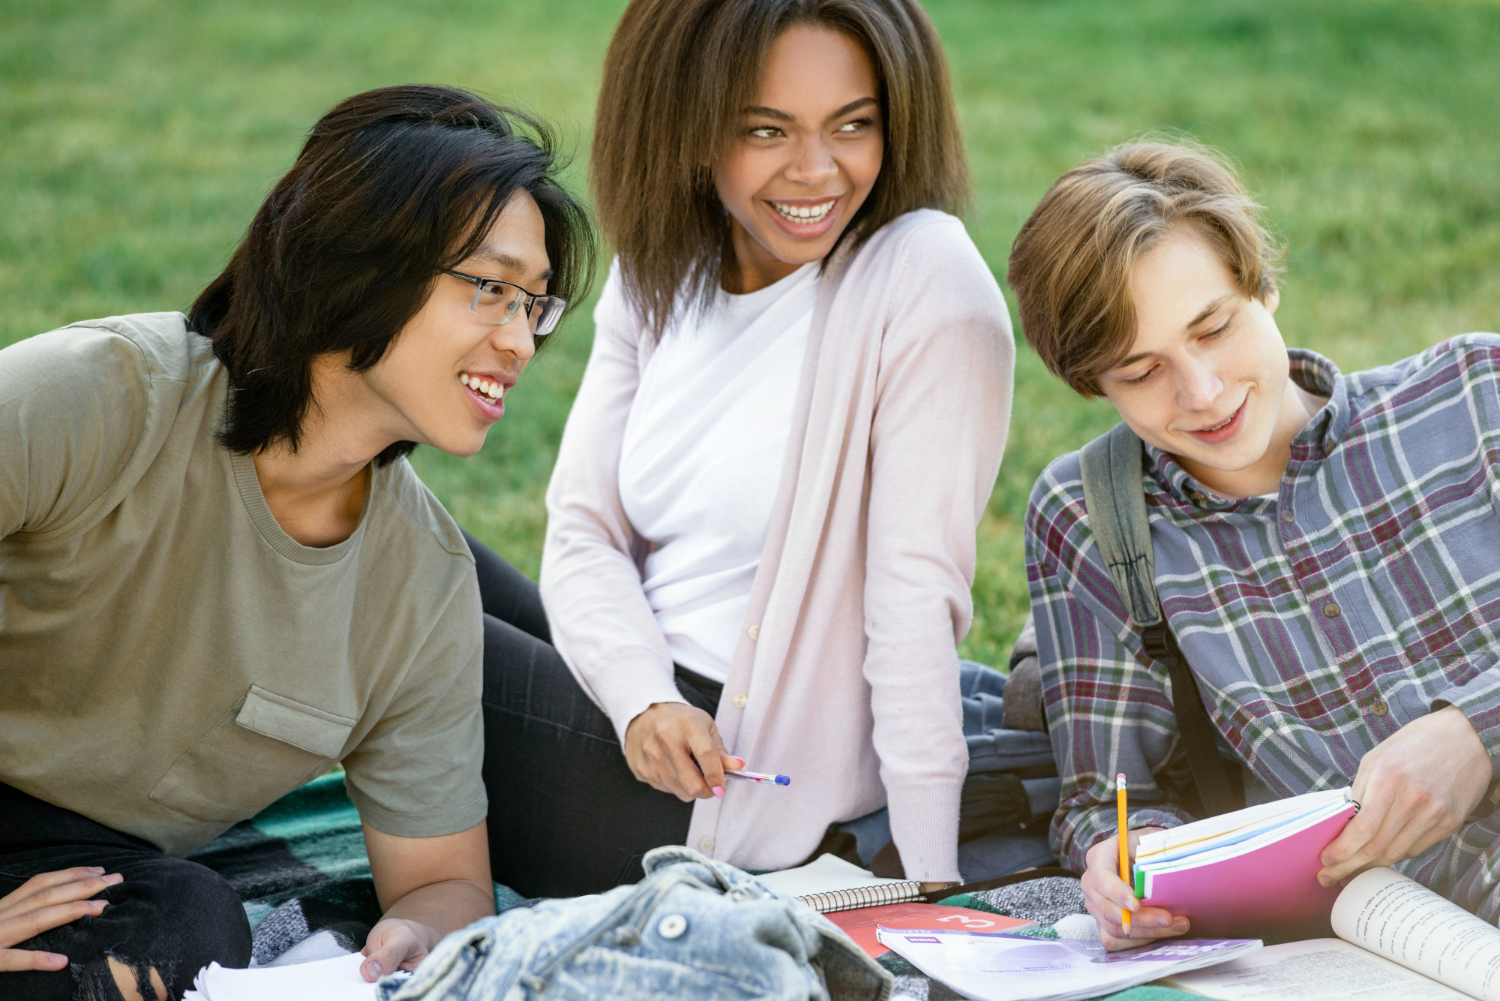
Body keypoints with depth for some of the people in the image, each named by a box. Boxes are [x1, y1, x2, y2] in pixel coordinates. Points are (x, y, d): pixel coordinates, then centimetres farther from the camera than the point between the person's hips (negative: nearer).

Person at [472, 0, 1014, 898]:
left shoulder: (926, 283, -17)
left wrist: (931, 877, -23)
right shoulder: (658, 275, 4)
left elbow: (918, 590, -22)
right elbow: (584, 526, 0)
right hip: (648, 727, 7)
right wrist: (642, 701, -19)